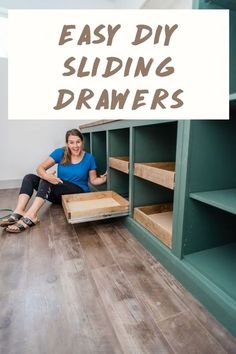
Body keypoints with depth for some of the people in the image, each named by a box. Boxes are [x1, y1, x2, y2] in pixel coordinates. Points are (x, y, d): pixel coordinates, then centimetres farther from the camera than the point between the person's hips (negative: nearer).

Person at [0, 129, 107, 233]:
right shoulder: (60, 153, -3)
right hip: (59, 194, 4)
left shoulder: (89, 158, -5)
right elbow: (40, 168, -10)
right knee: (29, 178, -13)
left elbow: (93, 180, 1)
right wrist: (47, 176, -33)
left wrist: (102, 179, -21)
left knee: (46, 182, -28)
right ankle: (19, 213, -31)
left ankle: (30, 216, -39)